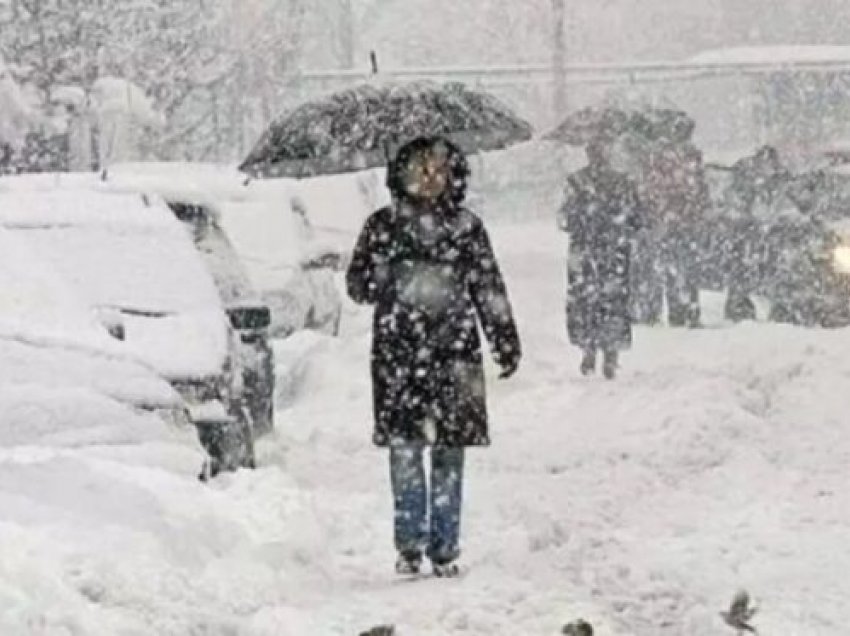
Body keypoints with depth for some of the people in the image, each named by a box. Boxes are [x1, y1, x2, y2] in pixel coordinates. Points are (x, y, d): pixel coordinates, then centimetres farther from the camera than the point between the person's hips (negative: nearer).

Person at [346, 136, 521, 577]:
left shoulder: (466, 227, 8)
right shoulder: (384, 225, 7)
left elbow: (490, 290, 11)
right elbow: (358, 283, 9)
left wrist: (505, 343, 5)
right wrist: (392, 280, -11)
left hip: (453, 352, 0)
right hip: (397, 353, 0)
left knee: (449, 452, 1)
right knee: (404, 450, -6)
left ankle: (445, 548, 7)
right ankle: (410, 545, -1)